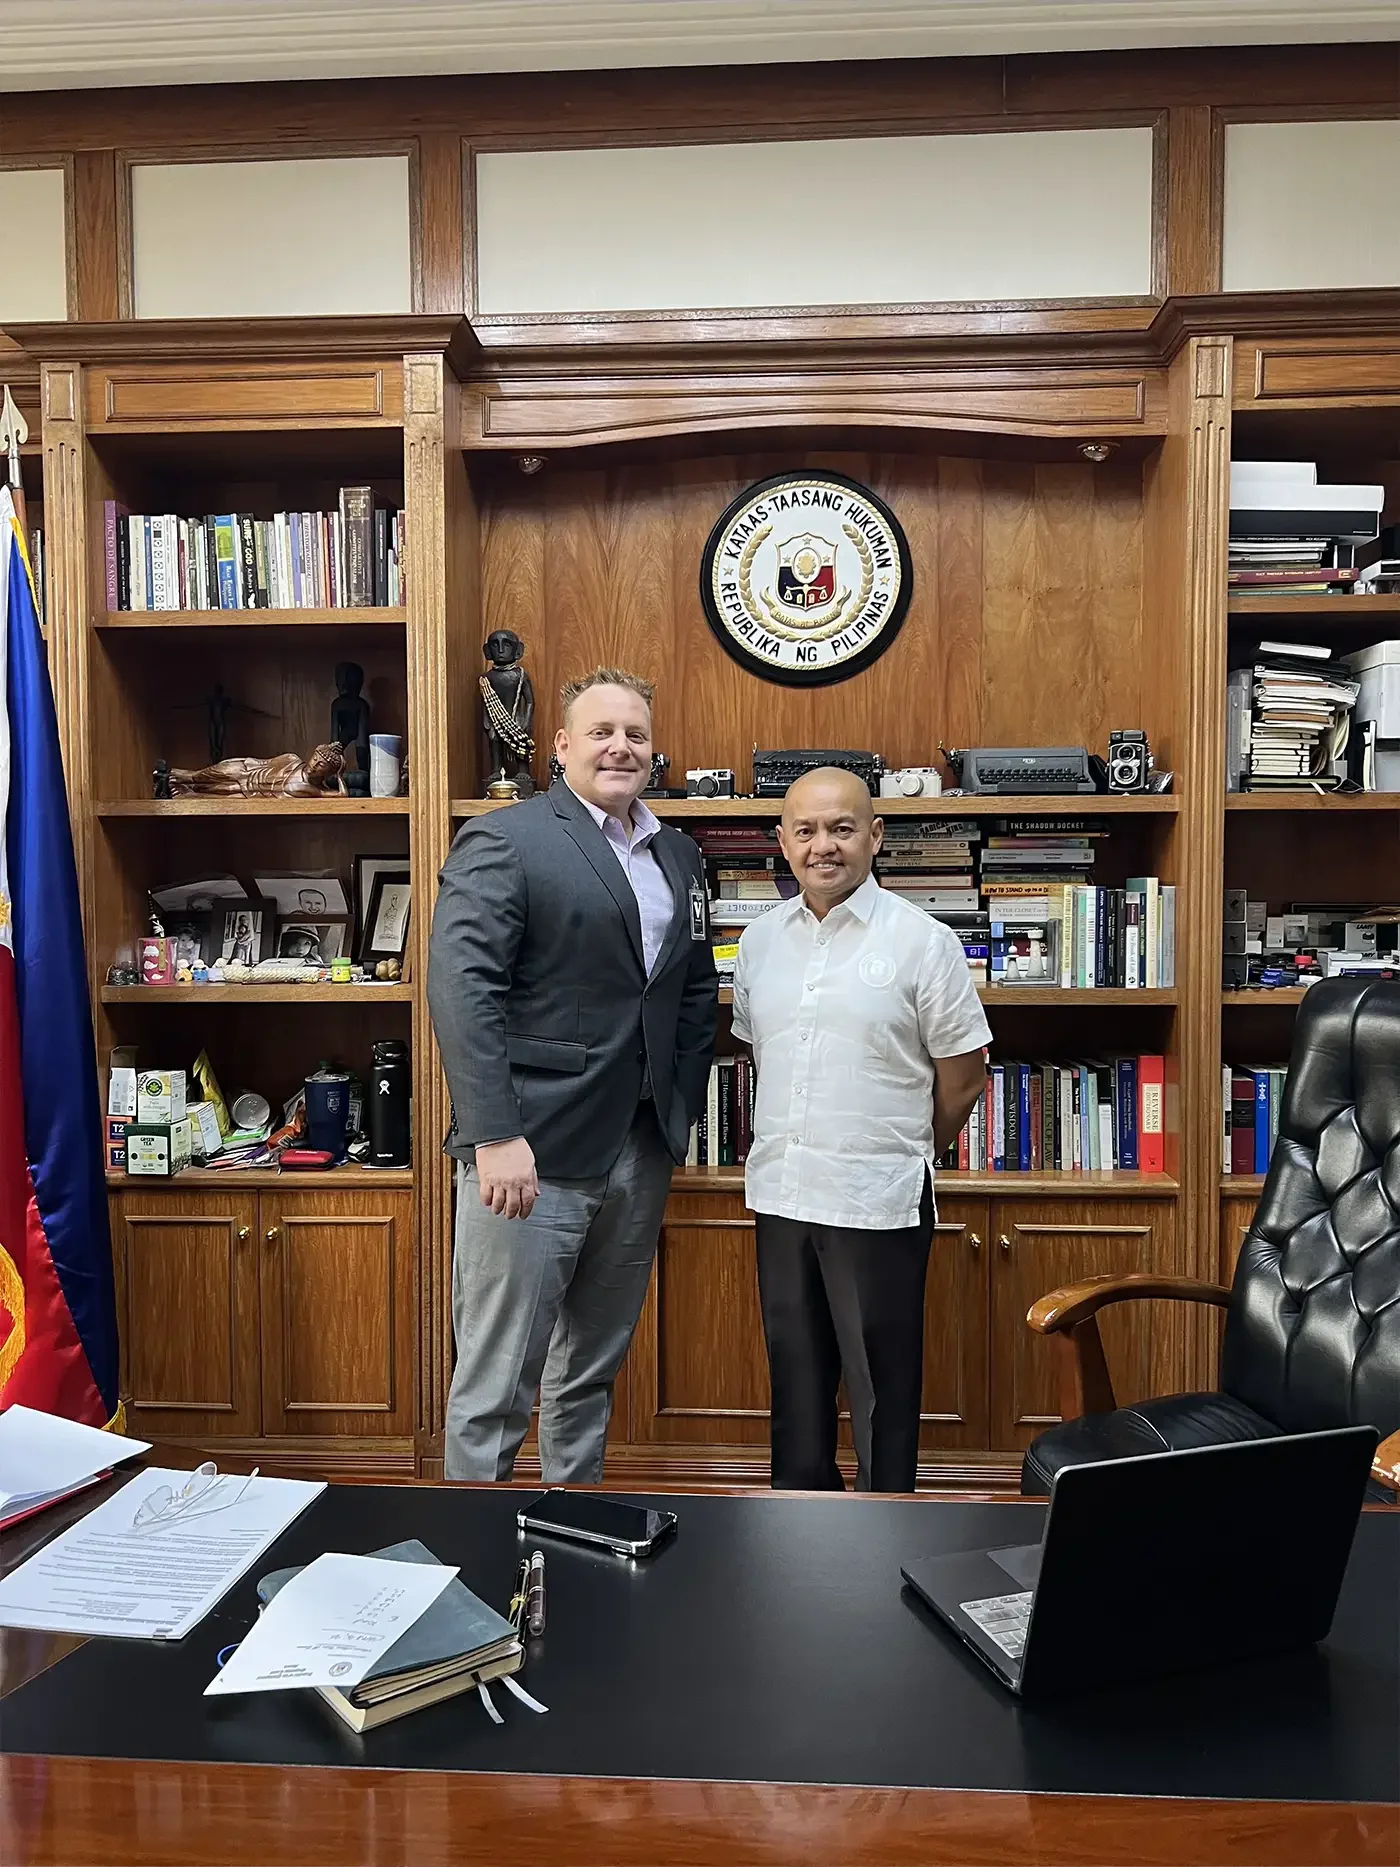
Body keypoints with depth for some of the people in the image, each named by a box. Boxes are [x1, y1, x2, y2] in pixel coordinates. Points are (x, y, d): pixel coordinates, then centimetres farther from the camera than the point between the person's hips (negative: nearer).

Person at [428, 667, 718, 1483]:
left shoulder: (678, 856, 14)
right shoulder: (503, 841, -8)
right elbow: (462, 988, -17)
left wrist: (684, 1108, 10)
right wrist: (495, 1136, -23)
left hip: (641, 1154, 7)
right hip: (531, 1150, -6)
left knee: (594, 1367, 19)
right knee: (497, 1380, 3)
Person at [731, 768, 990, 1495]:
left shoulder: (922, 942, -9)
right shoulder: (761, 940, 6)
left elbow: (963, 1078, -3)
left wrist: (900, 1155, 6)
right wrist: (791, 1148, 12)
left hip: (878, 1203, -4)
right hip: (780, 1195, 5)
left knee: (880, 1380, 9)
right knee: (794, 1370, 18)